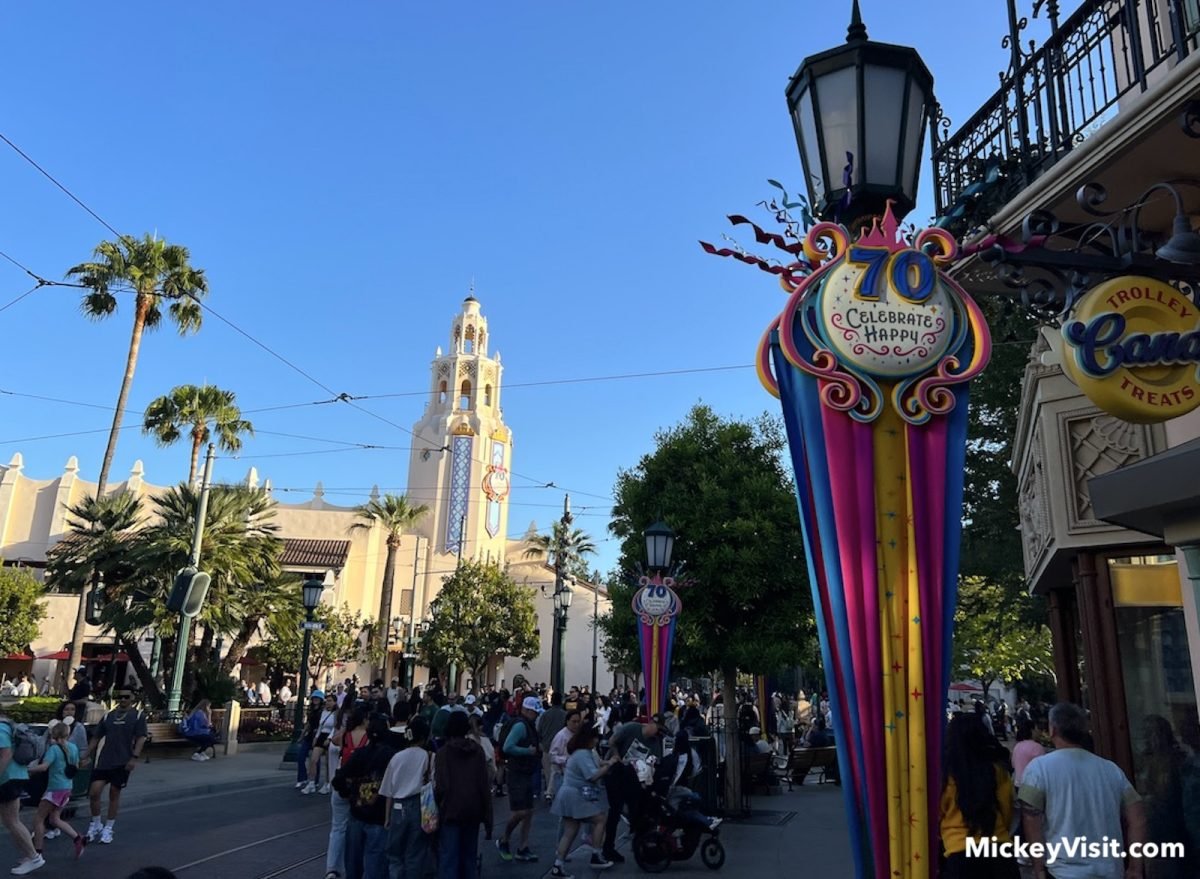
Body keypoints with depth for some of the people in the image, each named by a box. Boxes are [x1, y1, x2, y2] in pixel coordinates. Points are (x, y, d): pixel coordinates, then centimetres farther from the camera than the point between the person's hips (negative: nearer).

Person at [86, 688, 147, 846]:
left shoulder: (138, 716, -1)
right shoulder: (108, 716, 10)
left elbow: (141, 738, -7)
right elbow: (96, 738, 14)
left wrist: (134, 757, -17)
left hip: (122, 762, -2)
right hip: (103, 760, 3)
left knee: (114, 794, 6)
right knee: (94, 792, -6)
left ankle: (108, 828, 21)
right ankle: (95, 824, 17)